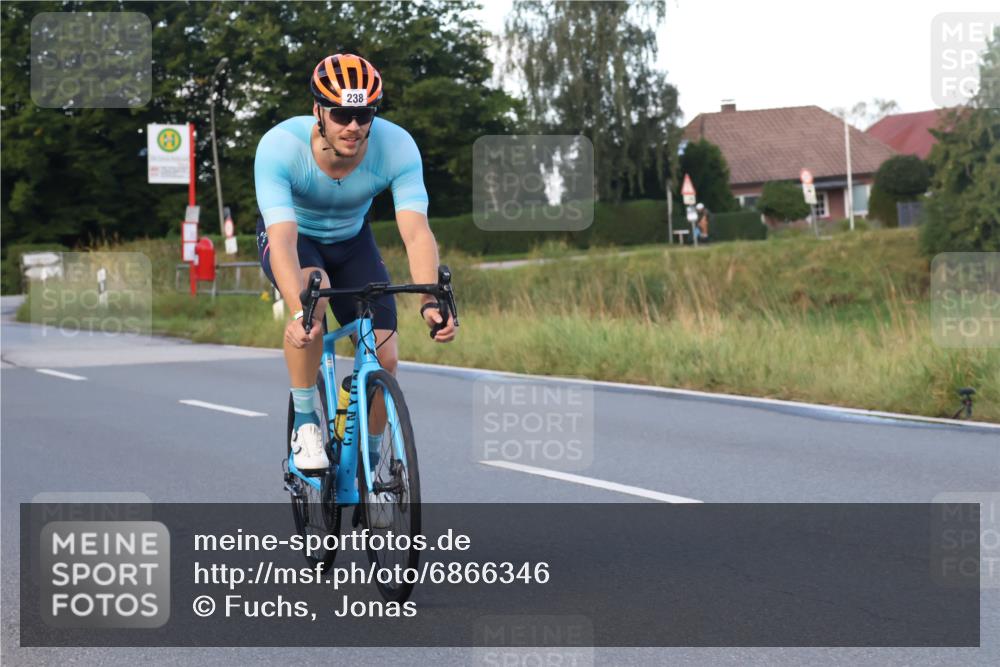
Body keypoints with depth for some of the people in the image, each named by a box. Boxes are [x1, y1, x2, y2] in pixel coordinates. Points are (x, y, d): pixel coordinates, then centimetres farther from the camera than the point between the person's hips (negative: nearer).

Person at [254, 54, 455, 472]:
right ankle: (304, 423, -18)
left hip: (352, 241, 3)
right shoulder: (279, 146, -36)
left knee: (384, 359, -11)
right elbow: (283, 238, -45)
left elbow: (416, 231, -38)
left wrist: (429, 301, -55)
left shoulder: (397, 147, -30)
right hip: (292, 237, -2)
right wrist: (298, 313, -60)